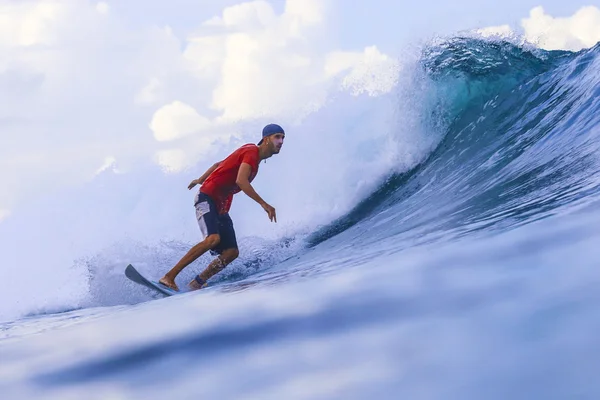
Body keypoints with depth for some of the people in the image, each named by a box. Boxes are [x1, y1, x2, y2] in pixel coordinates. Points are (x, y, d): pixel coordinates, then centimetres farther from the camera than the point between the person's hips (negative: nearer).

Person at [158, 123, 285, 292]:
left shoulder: (254, 156, 16)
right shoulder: (251, 152, -12)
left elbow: (220, 164, 26)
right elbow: (241, 180, -28)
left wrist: (200, 180, 33)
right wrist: (263, 204, -31)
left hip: (222, 207, 9)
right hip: (207, 198, -9)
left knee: (232, 252, -4)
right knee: (213, 238, -31)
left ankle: (196, 284, 1)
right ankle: (168, 277, -30)